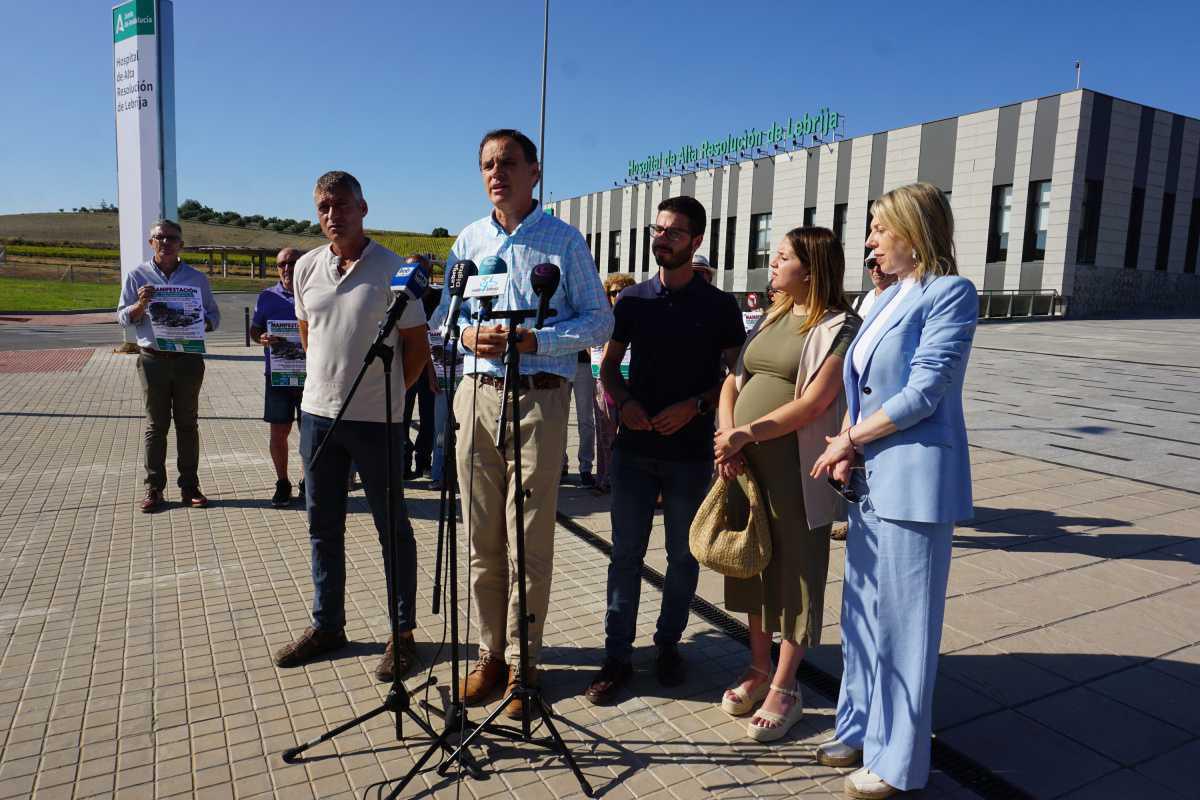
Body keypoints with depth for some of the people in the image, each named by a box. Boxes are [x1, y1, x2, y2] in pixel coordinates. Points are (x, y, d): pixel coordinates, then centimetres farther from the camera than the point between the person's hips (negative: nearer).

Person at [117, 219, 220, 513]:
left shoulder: (197, 278, 7)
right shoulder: (137, 276, 5)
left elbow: (214, 316, 10)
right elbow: (123, 317, 6)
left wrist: (202, 322, -12)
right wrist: (141, 304, -14)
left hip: (189, 359, 1)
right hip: (153, 359, -1)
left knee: (188, 423, 6)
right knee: (155, 425, 4)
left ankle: (189, 486, 13)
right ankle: (154, 488, 11)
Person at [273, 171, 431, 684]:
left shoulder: (392, 270, -9)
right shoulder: (306, 268, 7)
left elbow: (417, 344, -4)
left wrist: (387, 392, 1)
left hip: (377, 420, -5)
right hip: (318, 413, 6)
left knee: (392, 529, 5)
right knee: (323, 528, 15)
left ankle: (402, 633, 18)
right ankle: (327, 626, 31)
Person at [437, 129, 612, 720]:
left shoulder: (564, 239, 1)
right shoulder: (468, 240, 14)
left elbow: (599, 320, -2)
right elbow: (448, 312, 18)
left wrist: (531, 340, -15)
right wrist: (470, 334, -5)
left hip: (539, 399, -4)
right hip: (477, 395, 4)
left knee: (529, 540, 1)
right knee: (481, 537, 8)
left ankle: (522, 662, 15)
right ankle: (490, 653, 22)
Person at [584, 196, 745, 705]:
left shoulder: (719, 306, 0)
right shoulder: (633, 300, 7)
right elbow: (609, 365, 12)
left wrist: (694, 405, -14)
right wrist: (623, 401, -8)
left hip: (690, 452, -1)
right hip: (634, 448, 2)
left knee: (683, 555, 10)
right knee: (625, 553, 5)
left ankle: (669, 644, 28)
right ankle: (617, 654, 15)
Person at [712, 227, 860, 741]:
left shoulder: (838, 327, -8)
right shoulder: (771, 320, 14)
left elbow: (812, 404, -18)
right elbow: (732, 383, 11)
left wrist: (747, 433, -22)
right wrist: (727, 437, -5)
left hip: (796, 469, -7)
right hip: (745, 465, 7)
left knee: (793, 572, 4)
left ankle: (784, 689, 17)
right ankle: (759, 668, 31)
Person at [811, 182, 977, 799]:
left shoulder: (949, 292, -10)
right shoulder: (887, 299, 14)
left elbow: (923, 392, -16)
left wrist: (850, 439, -9)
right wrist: (846, 446, -2)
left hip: (913, 479, -8)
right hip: (870, 477, 8)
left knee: (903, 620, 3)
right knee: (863, 611, 16)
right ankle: (862, 729, 32)